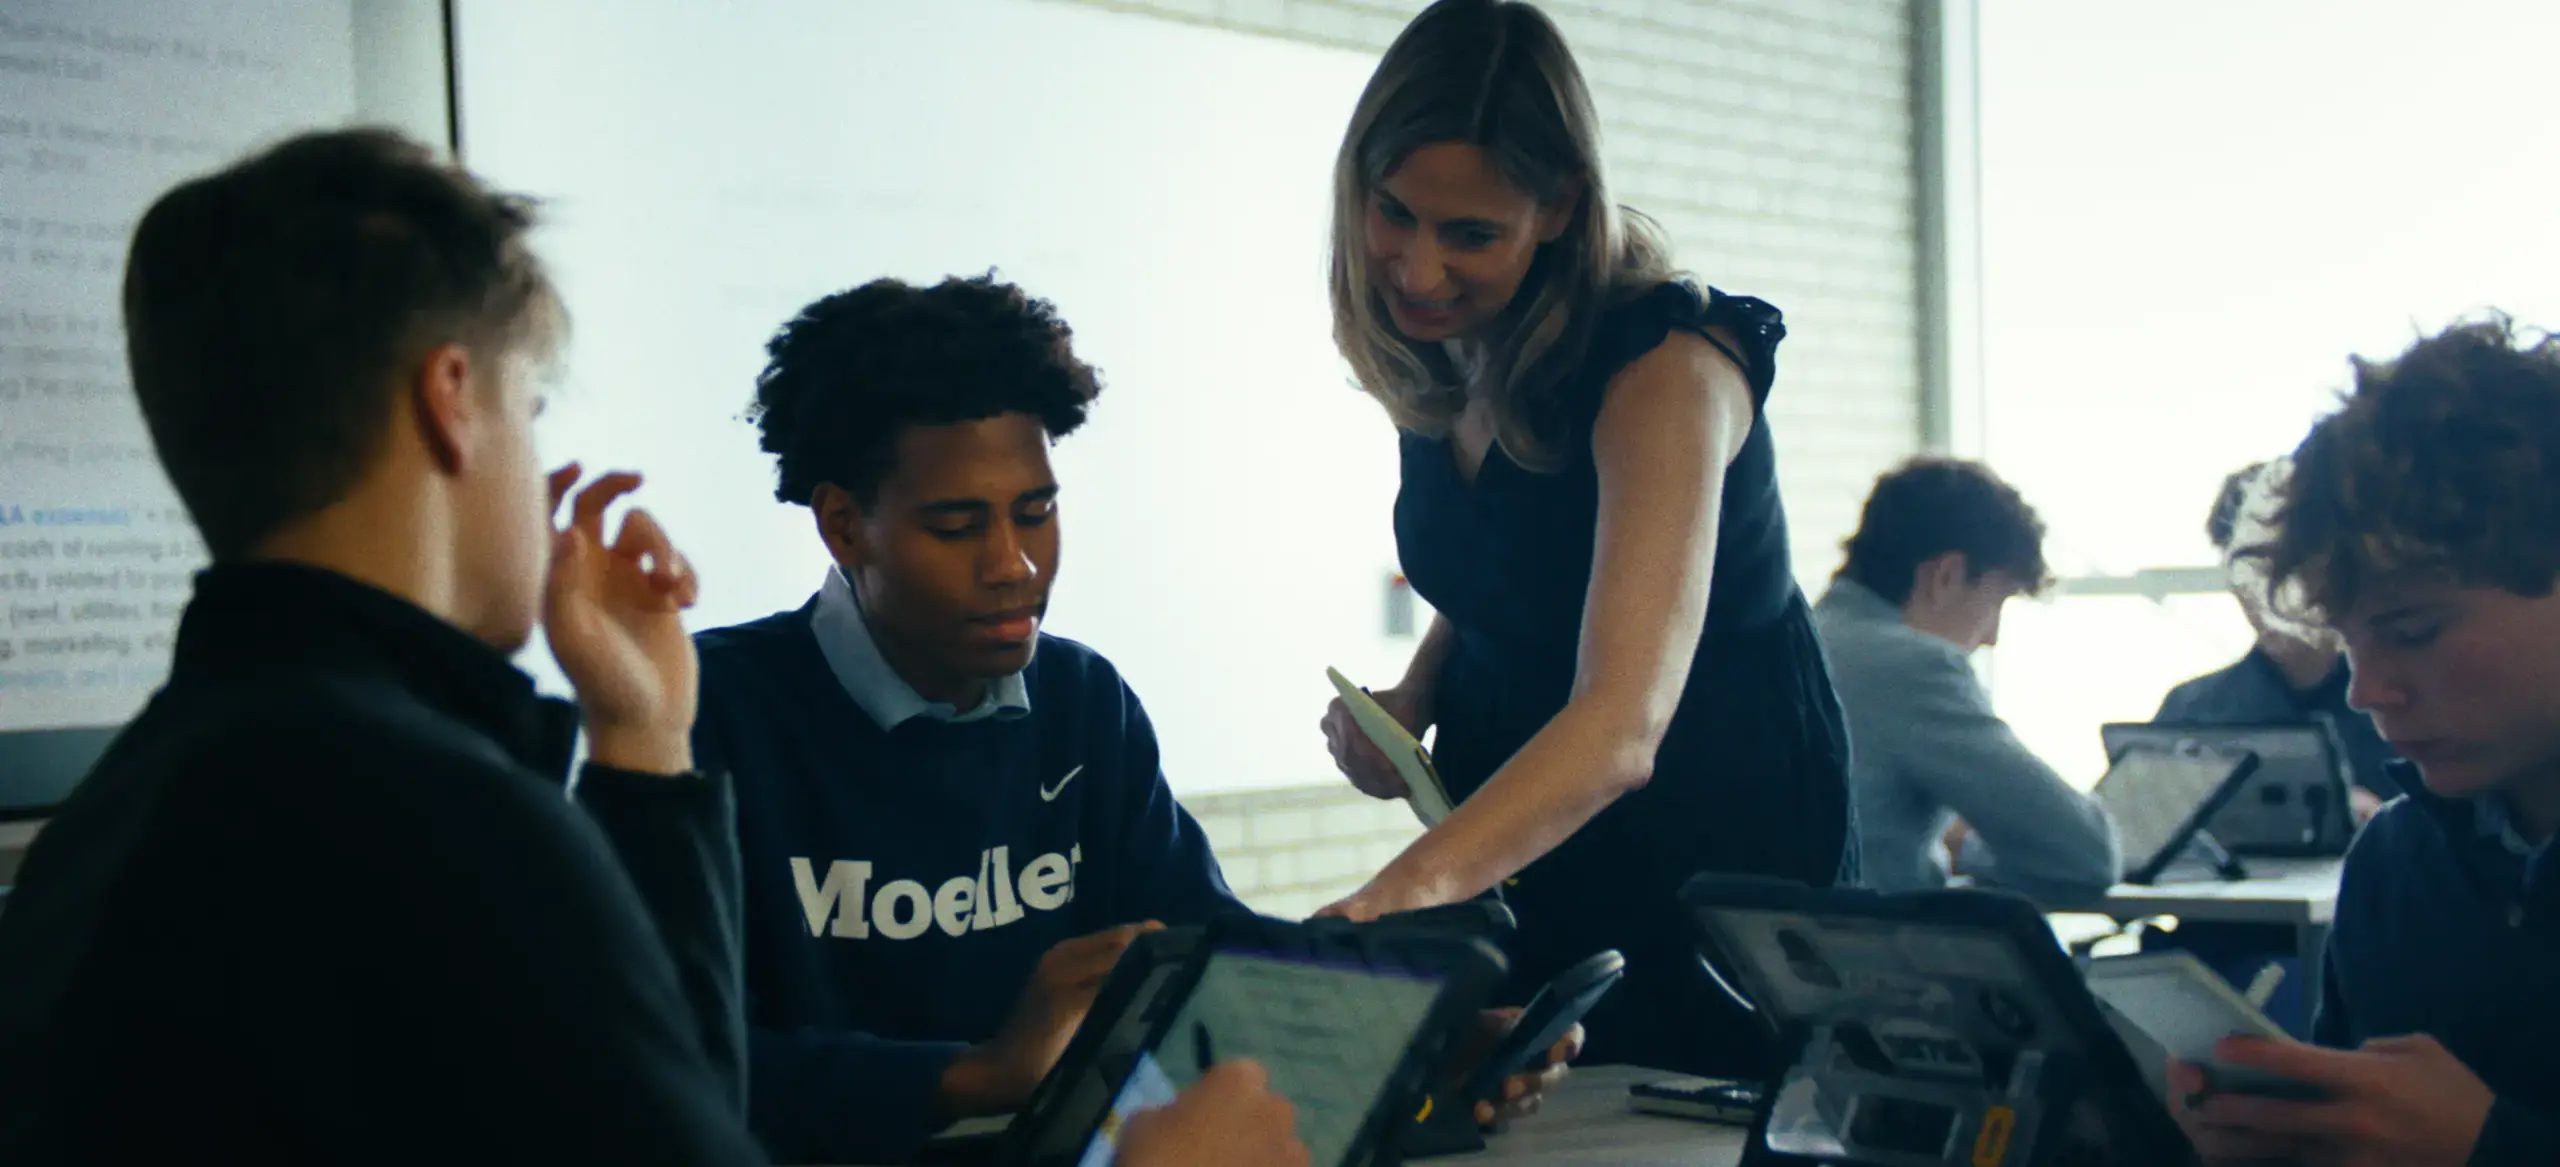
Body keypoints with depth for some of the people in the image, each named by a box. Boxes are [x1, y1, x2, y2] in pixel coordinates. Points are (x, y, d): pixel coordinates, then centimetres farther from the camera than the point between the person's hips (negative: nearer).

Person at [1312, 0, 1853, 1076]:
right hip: (1521, 853, 6)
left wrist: (1406, 889, -52)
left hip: (1717, 860, -6)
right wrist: (1411, 700, -6)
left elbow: (1623, 724, -38)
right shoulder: (1439, 354, -5)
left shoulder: (1665, 367, -26)